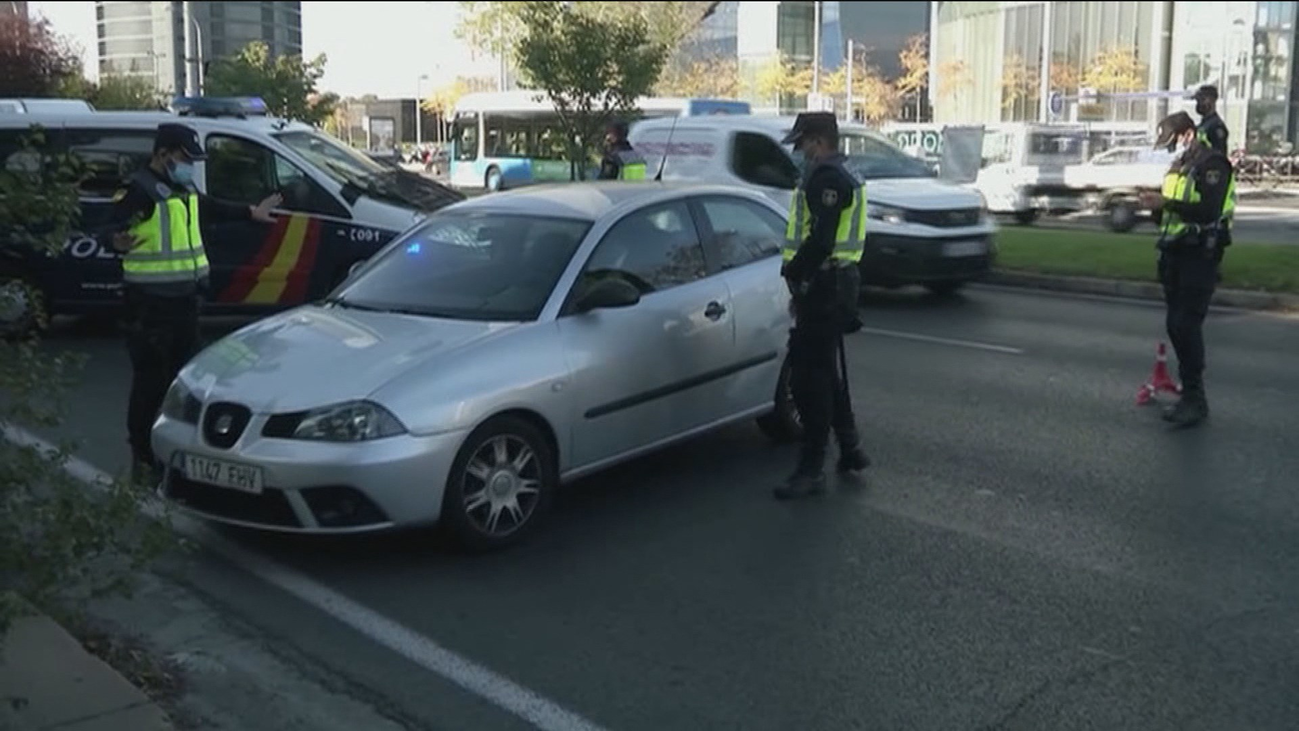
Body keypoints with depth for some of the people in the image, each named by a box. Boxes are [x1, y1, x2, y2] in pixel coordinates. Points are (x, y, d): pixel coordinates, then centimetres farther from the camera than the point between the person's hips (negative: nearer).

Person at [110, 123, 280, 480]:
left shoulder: (183, 188, 14)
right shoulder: (139, 189, -15)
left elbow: (211, 208, 31)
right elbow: (115, 227, -26)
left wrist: (251, 212, 40)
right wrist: (120, 242, -49)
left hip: (184, 295, 9)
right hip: (151, 301, -9)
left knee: (184, 371, 18)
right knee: (151, 379, -5)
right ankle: (142, 455, 3)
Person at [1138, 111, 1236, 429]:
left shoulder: (1212, 163, -10)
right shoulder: (1179, 165, 18)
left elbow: (1209, 212, -22)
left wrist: (1167, 203, -25)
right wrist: (1157, 205, 2)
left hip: (1200, 256, -9)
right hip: (1176, 253, 9)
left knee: (1187, 325, -13)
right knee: (1176, 325, 9)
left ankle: (1195, 399, -7)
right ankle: (1190, 394, 17)